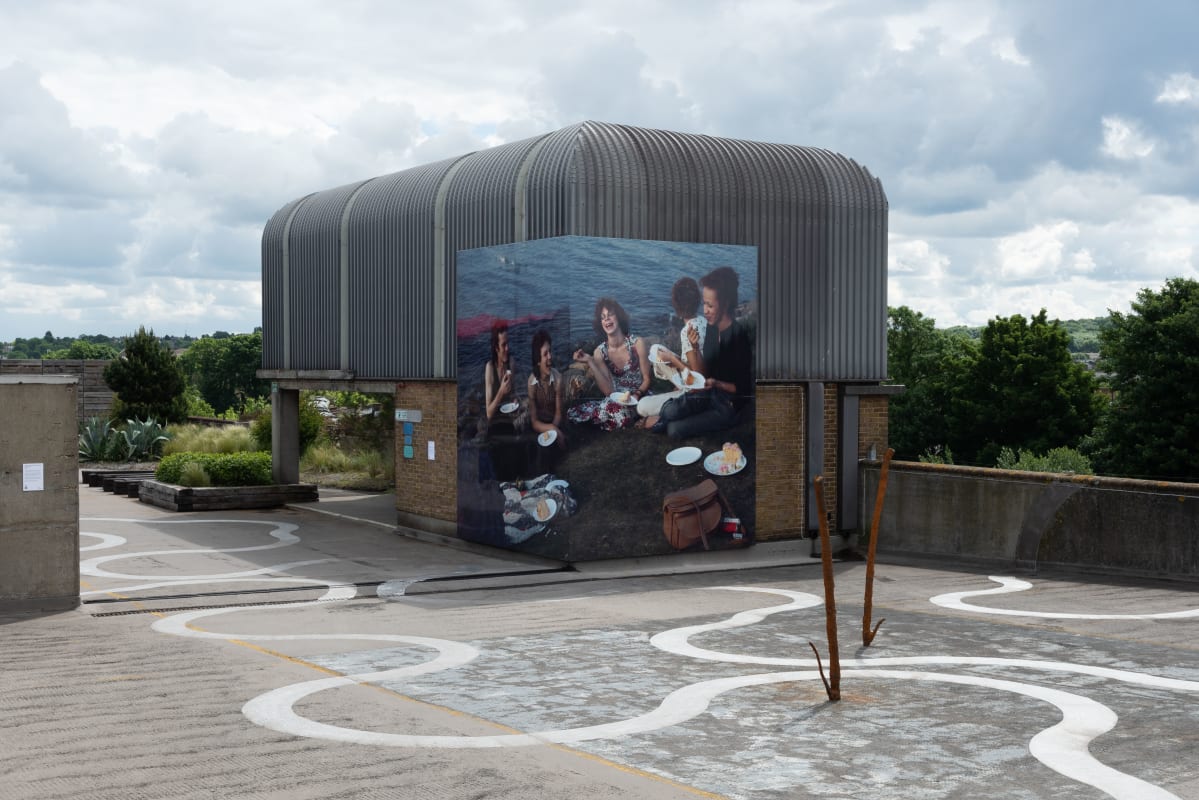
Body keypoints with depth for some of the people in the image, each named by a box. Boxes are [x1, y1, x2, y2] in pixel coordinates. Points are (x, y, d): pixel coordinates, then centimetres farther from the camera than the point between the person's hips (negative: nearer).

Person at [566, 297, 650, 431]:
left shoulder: (637, 343, -10)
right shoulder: (600, 352, -3)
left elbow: (646, 379, -3)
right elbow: (608, 390, -11)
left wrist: (637, 394, -23)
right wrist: (590, 362, -16)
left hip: (638, 397, -4)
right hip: (615, 399, 4)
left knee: (615, 408, -37)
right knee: (573, 413, -16)